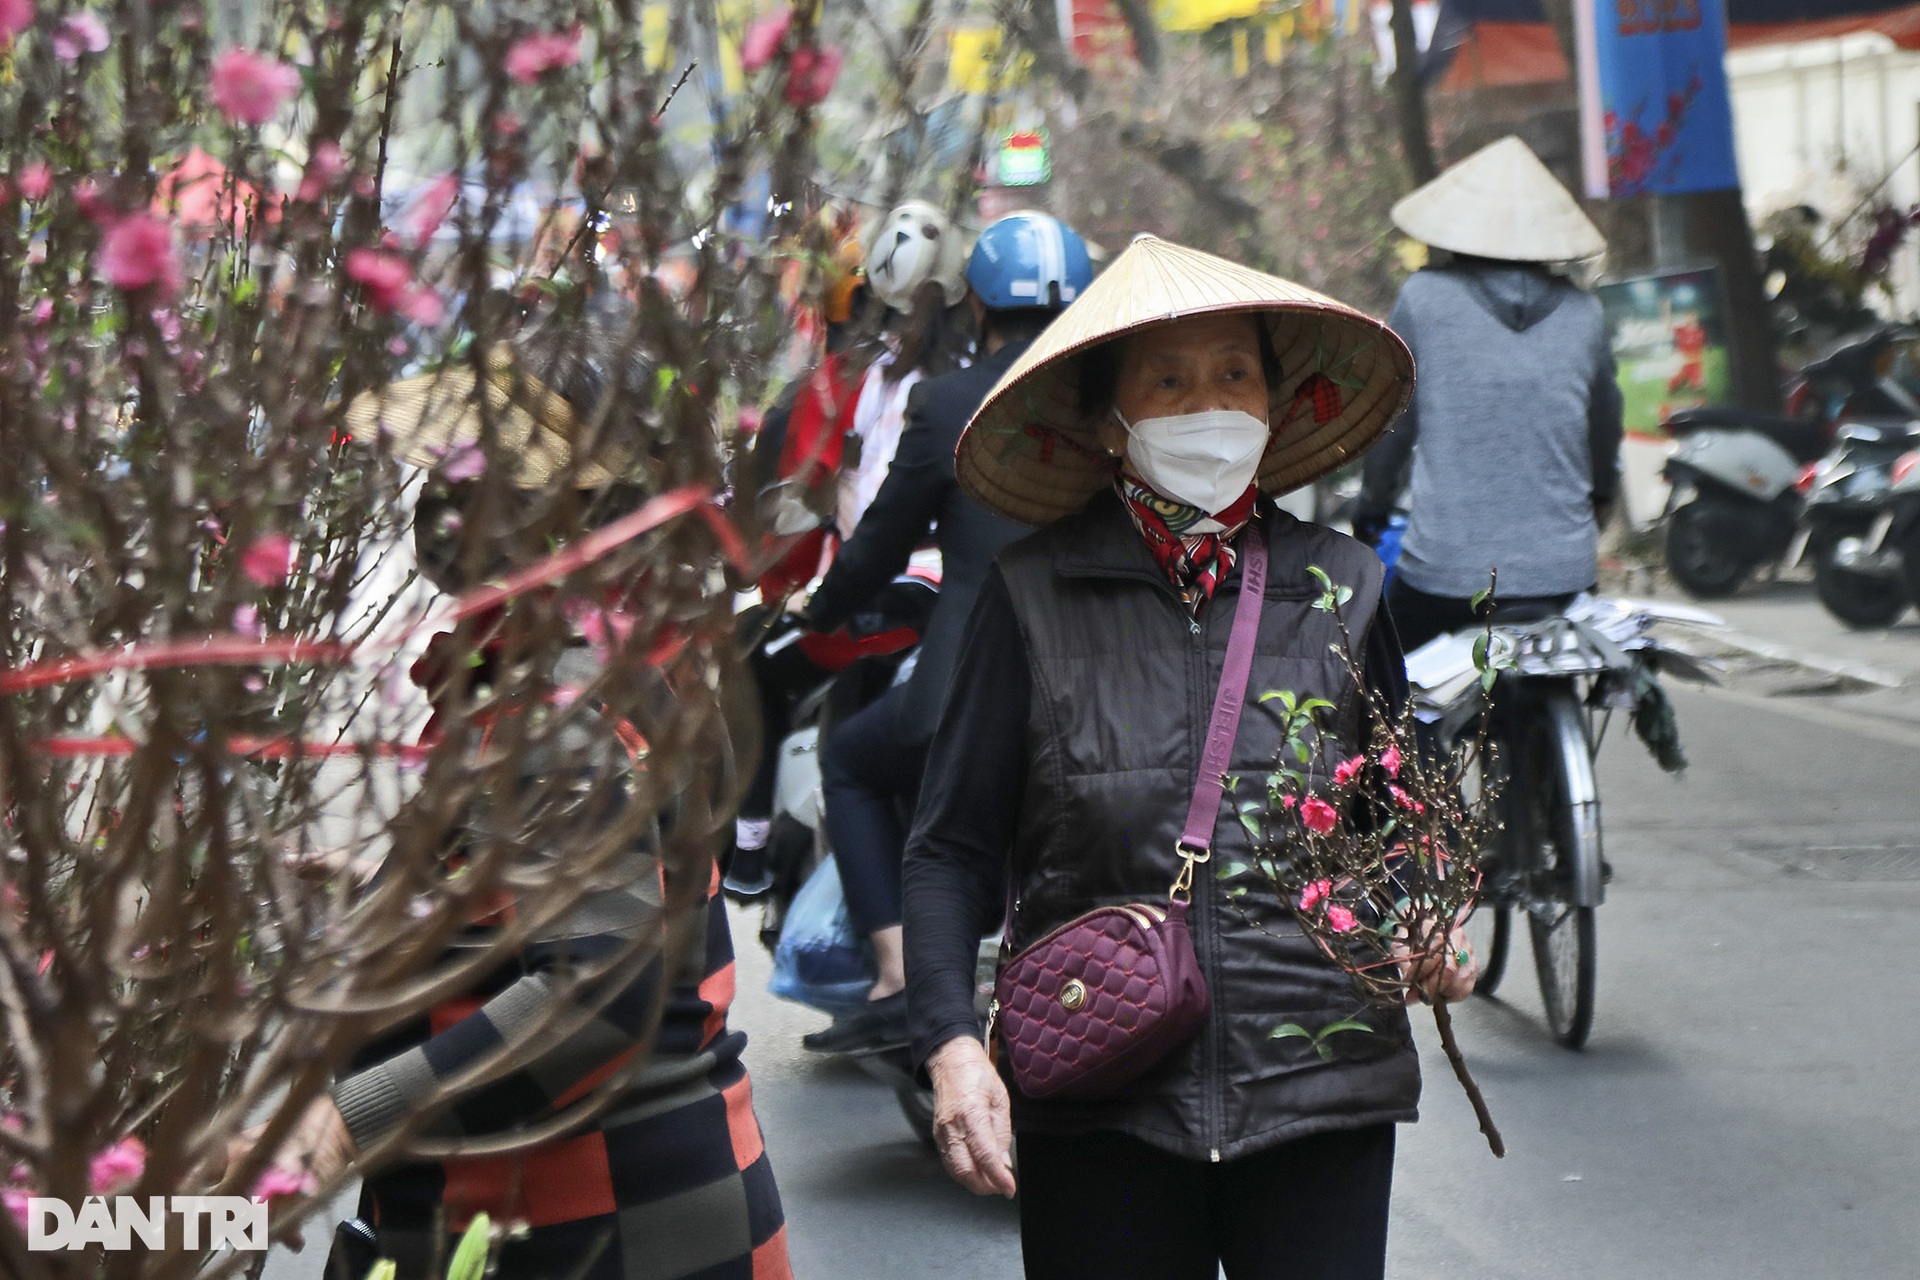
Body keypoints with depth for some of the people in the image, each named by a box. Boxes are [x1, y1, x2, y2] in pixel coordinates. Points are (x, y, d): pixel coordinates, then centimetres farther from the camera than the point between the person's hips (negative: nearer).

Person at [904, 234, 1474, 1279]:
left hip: (1321, 1090, 2)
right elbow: (951, 848, 1)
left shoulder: (1340, 587, 6)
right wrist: (950, 1043, -11)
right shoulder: (1034, 596, -1)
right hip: (1097, 1107, -1)